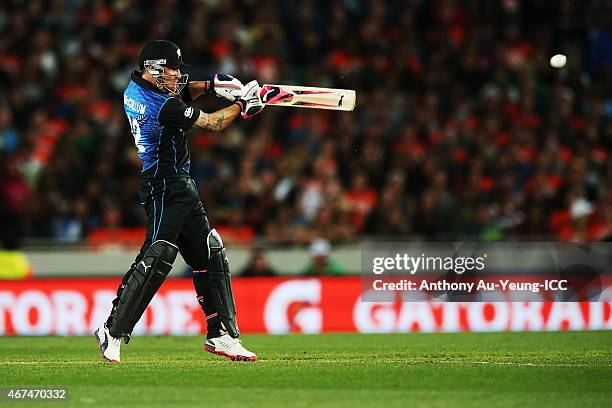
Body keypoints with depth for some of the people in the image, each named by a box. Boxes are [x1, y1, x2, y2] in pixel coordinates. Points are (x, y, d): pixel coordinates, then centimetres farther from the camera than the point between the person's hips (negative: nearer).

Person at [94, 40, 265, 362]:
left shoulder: (135, 88, 7)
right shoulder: (163, 106, -20)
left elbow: (180, 92, 25)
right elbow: (213, 123, -10)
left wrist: (212, 85, 6)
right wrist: (241, 105, 7)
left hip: (181, 187, 11)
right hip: (165, 188, -11)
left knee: (211, 256, 10)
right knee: (157, 257, -18)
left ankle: (222, 335, 13)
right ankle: (113, 331, -16)